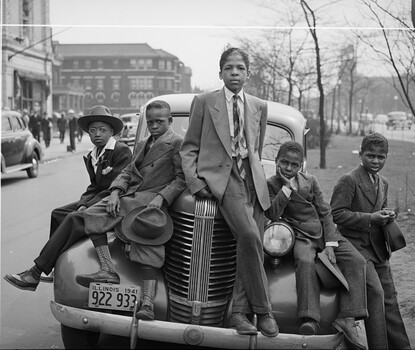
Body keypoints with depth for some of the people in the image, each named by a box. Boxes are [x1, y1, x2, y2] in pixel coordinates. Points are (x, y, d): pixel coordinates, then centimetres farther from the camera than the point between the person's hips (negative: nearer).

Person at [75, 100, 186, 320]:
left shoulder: (177, 143, 3)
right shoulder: (142, 144, 28)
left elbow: (182, 178, -5)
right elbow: (128, 172, 20)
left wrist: (161, 197, -19)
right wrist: (115, 192, 0)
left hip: (152, 201, -7)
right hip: (130, 196, 7)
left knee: (149, 248, -20)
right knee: (93, 214, -11)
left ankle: (147, 304, -27)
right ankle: (108, 271, -18)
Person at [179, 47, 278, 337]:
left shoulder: (259, 107, 18)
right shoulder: (204, 102, 10)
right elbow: (189, 148, 9)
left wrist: (254, 172, 14)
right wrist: (194, 180, -5)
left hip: (252, 178, 4)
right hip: (219, 175, -4)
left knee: (252, 245, -9)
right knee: (249, 235, -25)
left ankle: (239, 311, 1)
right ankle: (263, 309, -13)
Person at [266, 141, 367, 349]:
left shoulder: (310, 181, 9)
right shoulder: (271, 185, 1)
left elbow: (325, 213, 6)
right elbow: (272, 215, -14)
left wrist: (329, 244, -6)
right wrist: (287, 187, -16)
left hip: (325, 233, 4)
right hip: (301, 237, -4)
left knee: (357, 261, -18)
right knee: (306, 262, -37)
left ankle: (346, 318, -25)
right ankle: (310, 320, -46)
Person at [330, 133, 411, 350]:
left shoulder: (382, 183, 15)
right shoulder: (348, 181, -11)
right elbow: (337, 214, -17)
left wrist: (387, 216, 4)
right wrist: (370, 217, -21)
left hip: (378, 249, 8)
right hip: (356, 246, -8)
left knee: (389, 298, 11)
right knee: (375, 293, -18)